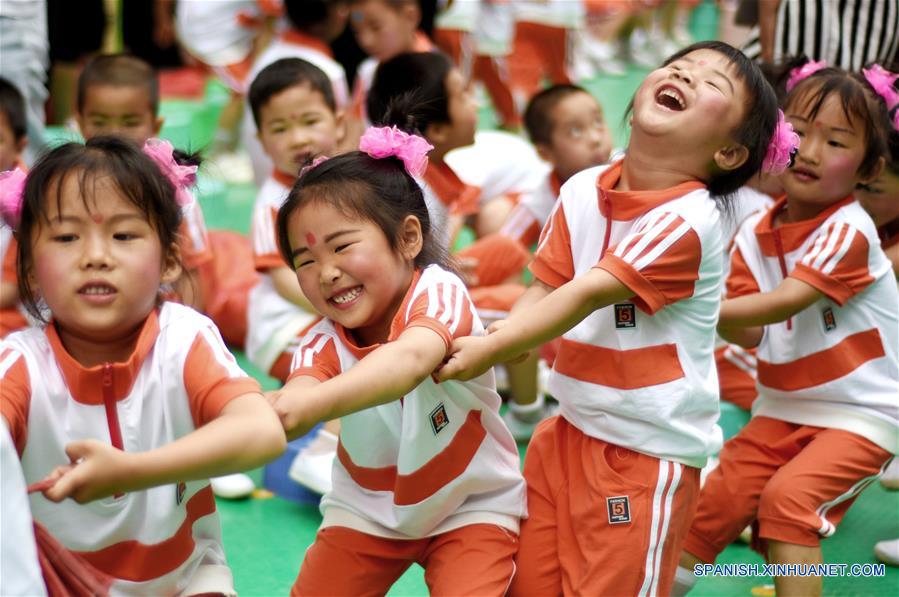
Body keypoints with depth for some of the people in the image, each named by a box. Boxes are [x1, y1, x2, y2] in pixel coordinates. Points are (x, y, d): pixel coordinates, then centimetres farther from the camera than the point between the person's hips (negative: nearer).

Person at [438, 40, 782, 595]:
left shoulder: (688, 218, -21)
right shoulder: (581, 190, 0)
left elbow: (587, 295, -26)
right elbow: (545, 287, 2)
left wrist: (493, 350, -29)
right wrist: (503, 335, -18)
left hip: (649, 450, -6)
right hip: (571, 429, 6)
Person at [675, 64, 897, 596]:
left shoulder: (848, 228, -19)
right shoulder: (754, 233, -1)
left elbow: (785, 303, -29)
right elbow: (752, 335, -8)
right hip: (782, 409, 6)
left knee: (788, 495, -24)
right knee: (715, 499, 1)